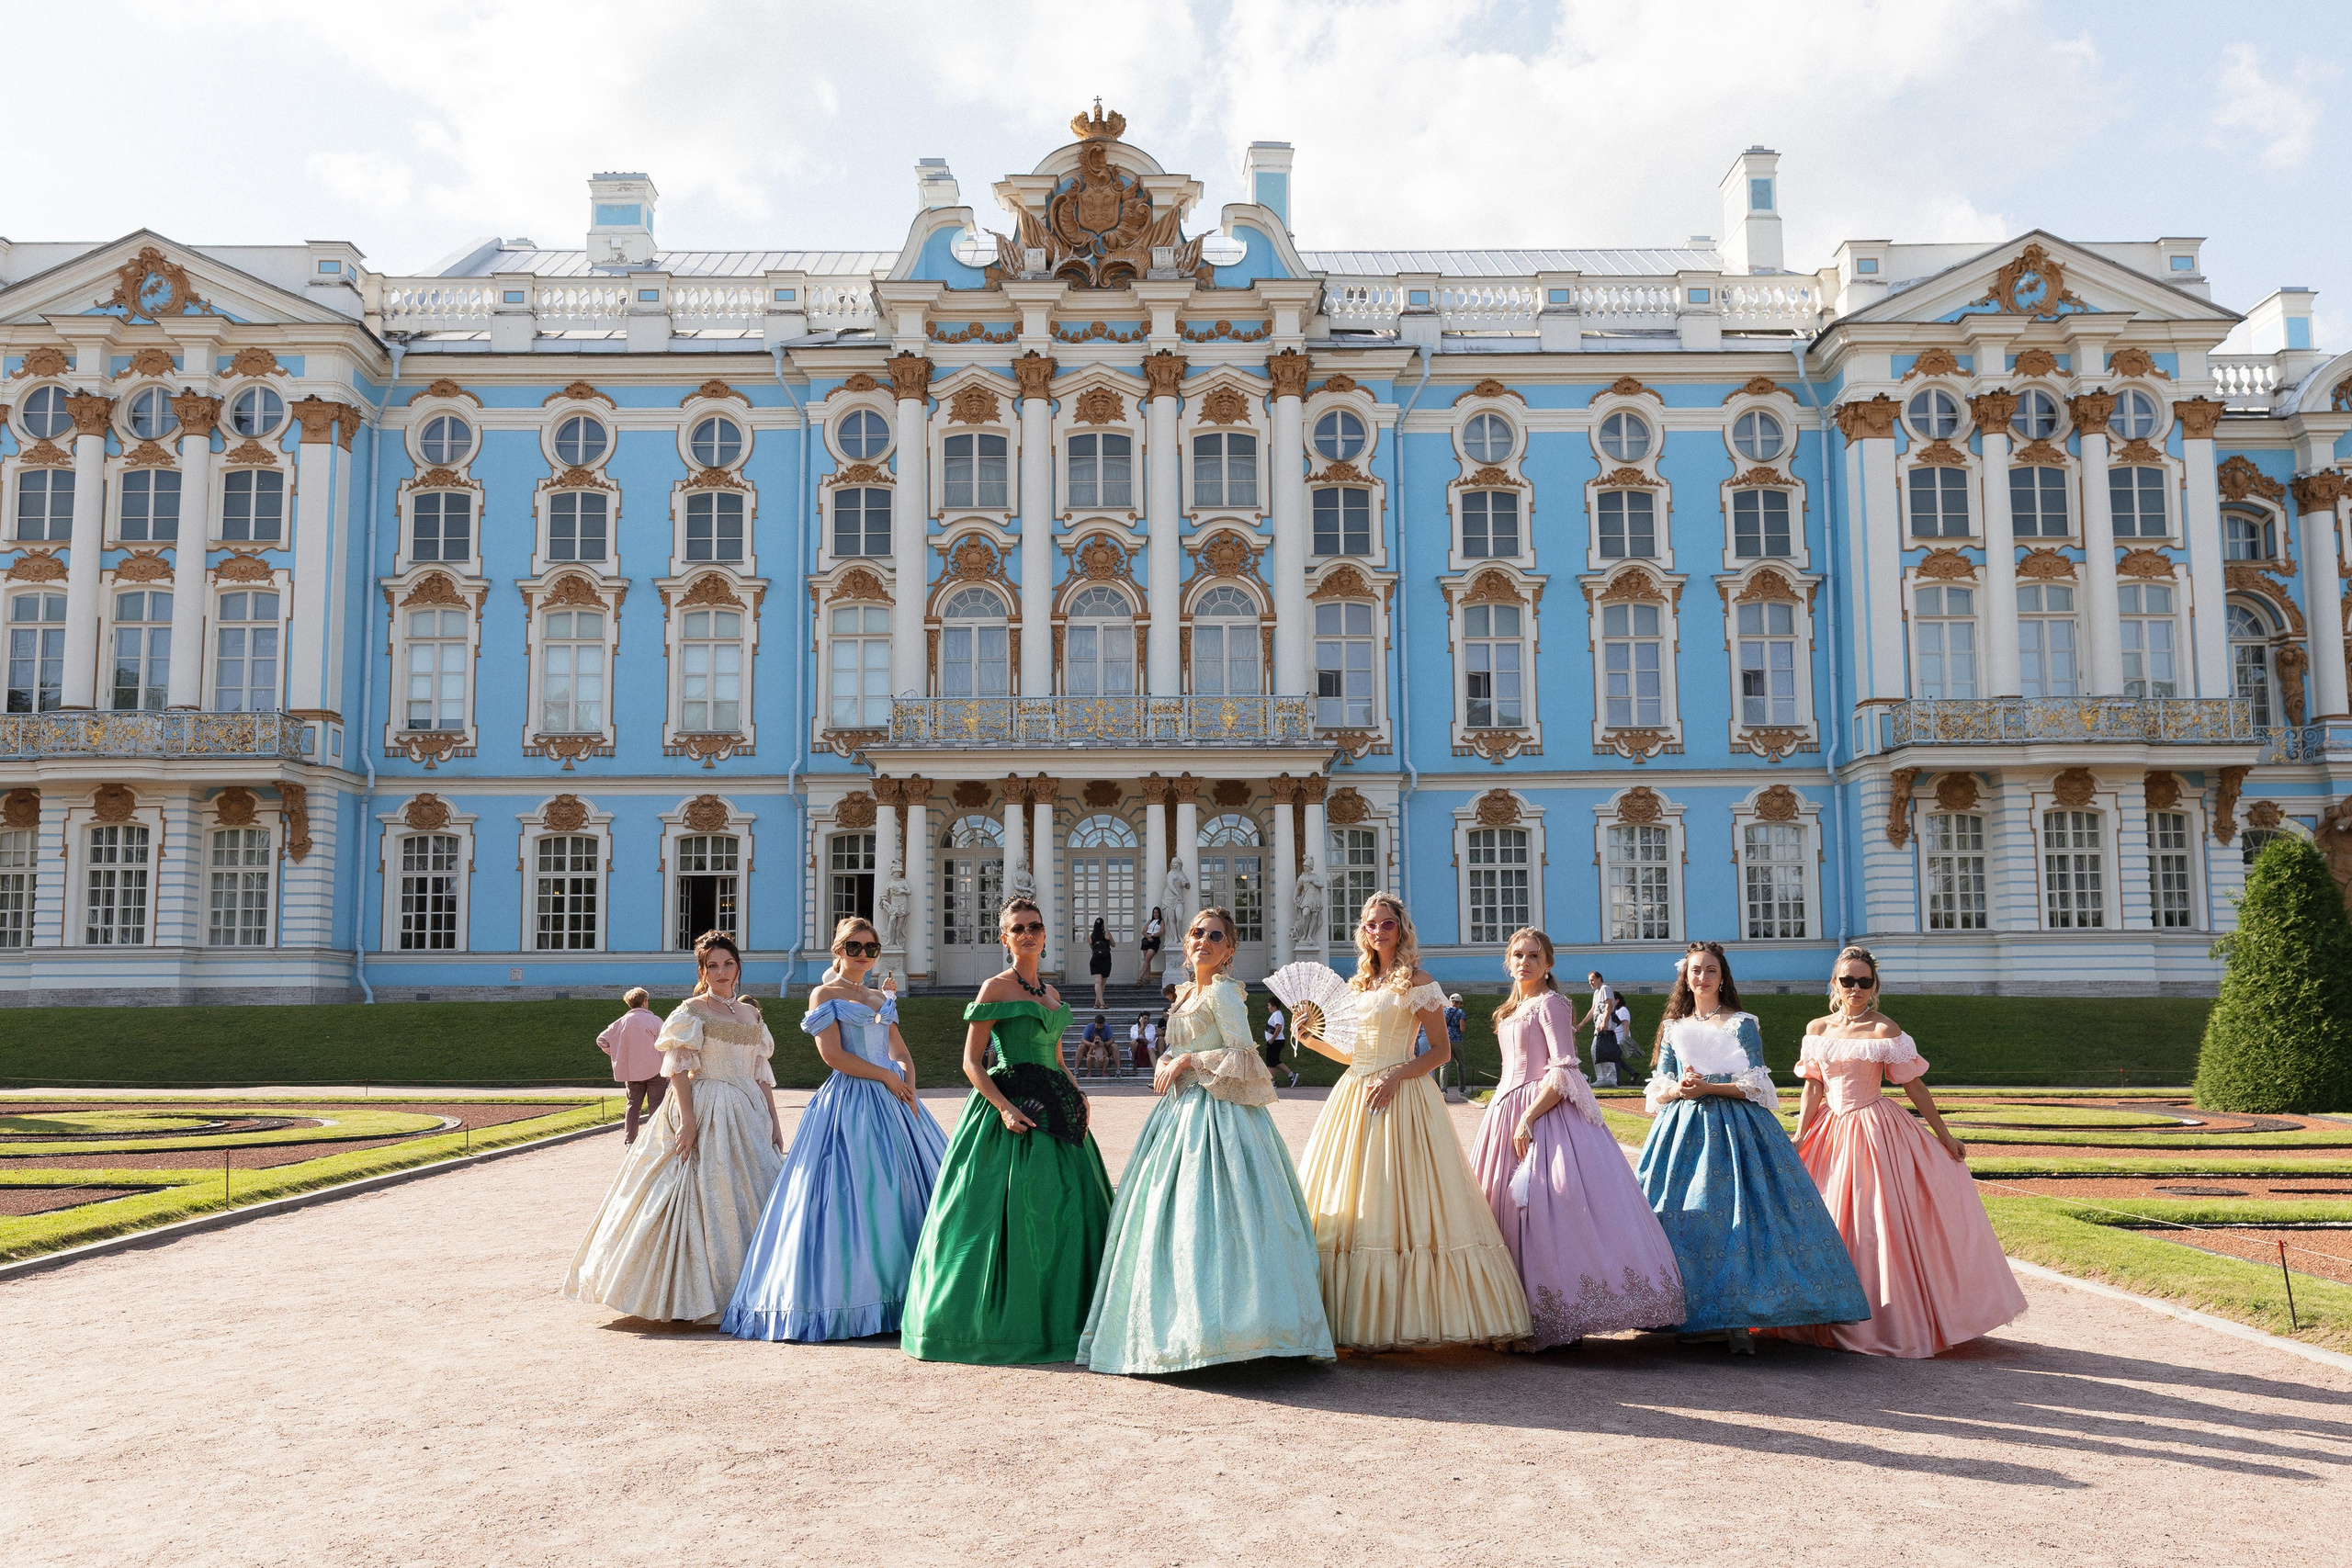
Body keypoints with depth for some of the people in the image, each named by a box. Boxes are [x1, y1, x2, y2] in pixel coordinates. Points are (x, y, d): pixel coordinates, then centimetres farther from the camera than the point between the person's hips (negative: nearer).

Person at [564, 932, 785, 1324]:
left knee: (753, 1197, 4)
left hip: (748, 1117, 6)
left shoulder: (750, 1013, 14)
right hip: (705, 1115, -6)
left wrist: (774, 1120, 8)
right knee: (704, 1195, -7)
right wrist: (687, 1120, -21)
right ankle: (693, 1295, 1)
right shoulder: (692, 1011, -3)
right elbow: (678, 1068, -11)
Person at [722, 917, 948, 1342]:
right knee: (851, 1193, -10)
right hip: (848, 1106, -7)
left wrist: (909, 1092, -3)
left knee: (906, 1191, 2)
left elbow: (902, 1054, 15)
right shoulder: (825, 995, 0)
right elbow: (833, 1054, -11)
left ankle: (900, 1292, 8)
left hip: (893, 1103, 7)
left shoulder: (881, 1000, 18)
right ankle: (846, 1300, -3)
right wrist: (886, 1076, -9)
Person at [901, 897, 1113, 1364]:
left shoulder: (1051, 993, 16)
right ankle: (999, 1323, 4)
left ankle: (1057, 1319, 16)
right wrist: (1004, 1107, -20)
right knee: (1010, 1211, -7)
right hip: (1010, 1107, -7)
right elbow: (971, 1062, -8)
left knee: (1070, 1205, 5)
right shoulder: (995, 988, -4)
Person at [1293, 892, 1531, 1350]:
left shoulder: (1418, 982, -3)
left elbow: (1441, 1050, -6)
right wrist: (1313, 1040, 6)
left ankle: (1397, 1322, -2)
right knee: (1349, 1209, 4)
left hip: (1400, 1100, -7)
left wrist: (1396, 1075, -18)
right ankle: (1360, 1319, 9)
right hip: (1355, 1097, 7)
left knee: (1399, 1203, -8)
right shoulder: (1359, 983, 16)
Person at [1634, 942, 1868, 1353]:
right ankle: (1684, 1312, 5)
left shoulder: (1742, 1024, 6)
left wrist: (1707, 1087, -15)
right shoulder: (1674, 1028, 15)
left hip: (1736, 1128, -3)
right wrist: (1679, 1090, -10)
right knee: (1680, 1216, -4)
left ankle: (1738, 1320, -9)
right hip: (1684, 1128, 3)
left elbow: (1755, 1086, -3)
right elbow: (1657, 1091, 12)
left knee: (1737, 1210, -12)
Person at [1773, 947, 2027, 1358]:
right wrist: (1798, 1140, 0)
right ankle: (1840, 1320, 20)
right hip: (1831, 1132, 4)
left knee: (1878, 1225, -5)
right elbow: (1813, 1089, 7)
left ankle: (1891, 1324, 5)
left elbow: (1914, 1085, -4)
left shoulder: (1883, 1030, -6)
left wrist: (1944, 1136, -2)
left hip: (1876, 1131, -4)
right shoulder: (1817, 1029, 6)